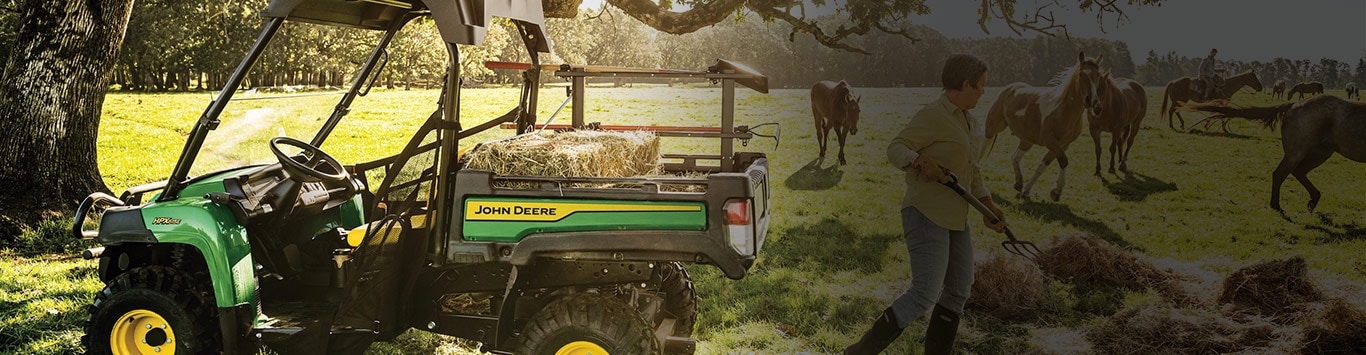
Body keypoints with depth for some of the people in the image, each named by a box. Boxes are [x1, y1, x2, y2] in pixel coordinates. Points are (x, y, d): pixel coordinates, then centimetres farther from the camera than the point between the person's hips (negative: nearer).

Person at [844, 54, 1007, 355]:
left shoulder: (969, 124, 15)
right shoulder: (933, 116, -13)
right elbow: (895, 149, -18)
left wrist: (988, 206, 15)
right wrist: (920, 161, -37)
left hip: (955, 218, 10)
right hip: (926, 215, -10)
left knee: (959, 290, 14)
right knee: (925, 294, -17)